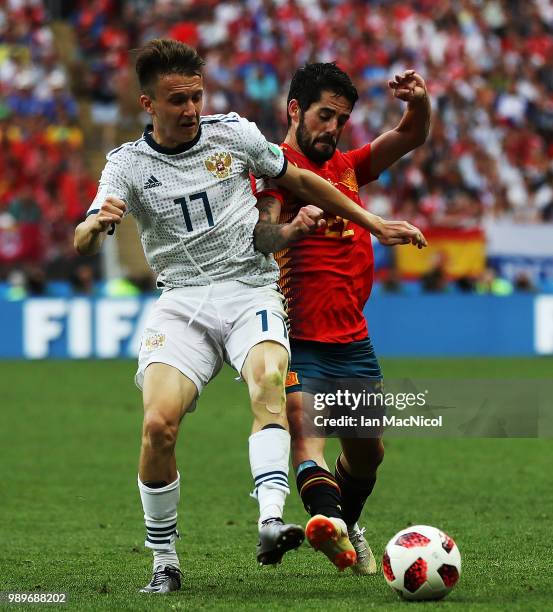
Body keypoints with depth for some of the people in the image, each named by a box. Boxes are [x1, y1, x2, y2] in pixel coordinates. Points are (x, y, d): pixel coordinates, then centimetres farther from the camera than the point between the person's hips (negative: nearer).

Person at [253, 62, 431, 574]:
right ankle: (326, 519, -49)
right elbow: (262, 238, -21)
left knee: (368, 452, 15)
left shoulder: (347, 167, 18)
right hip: (297, 340, -7)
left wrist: (420, 103, -7)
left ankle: (347, 526, 40)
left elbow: (411, 137, 16)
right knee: (307, 435, -26)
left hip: (353, 340, 7)